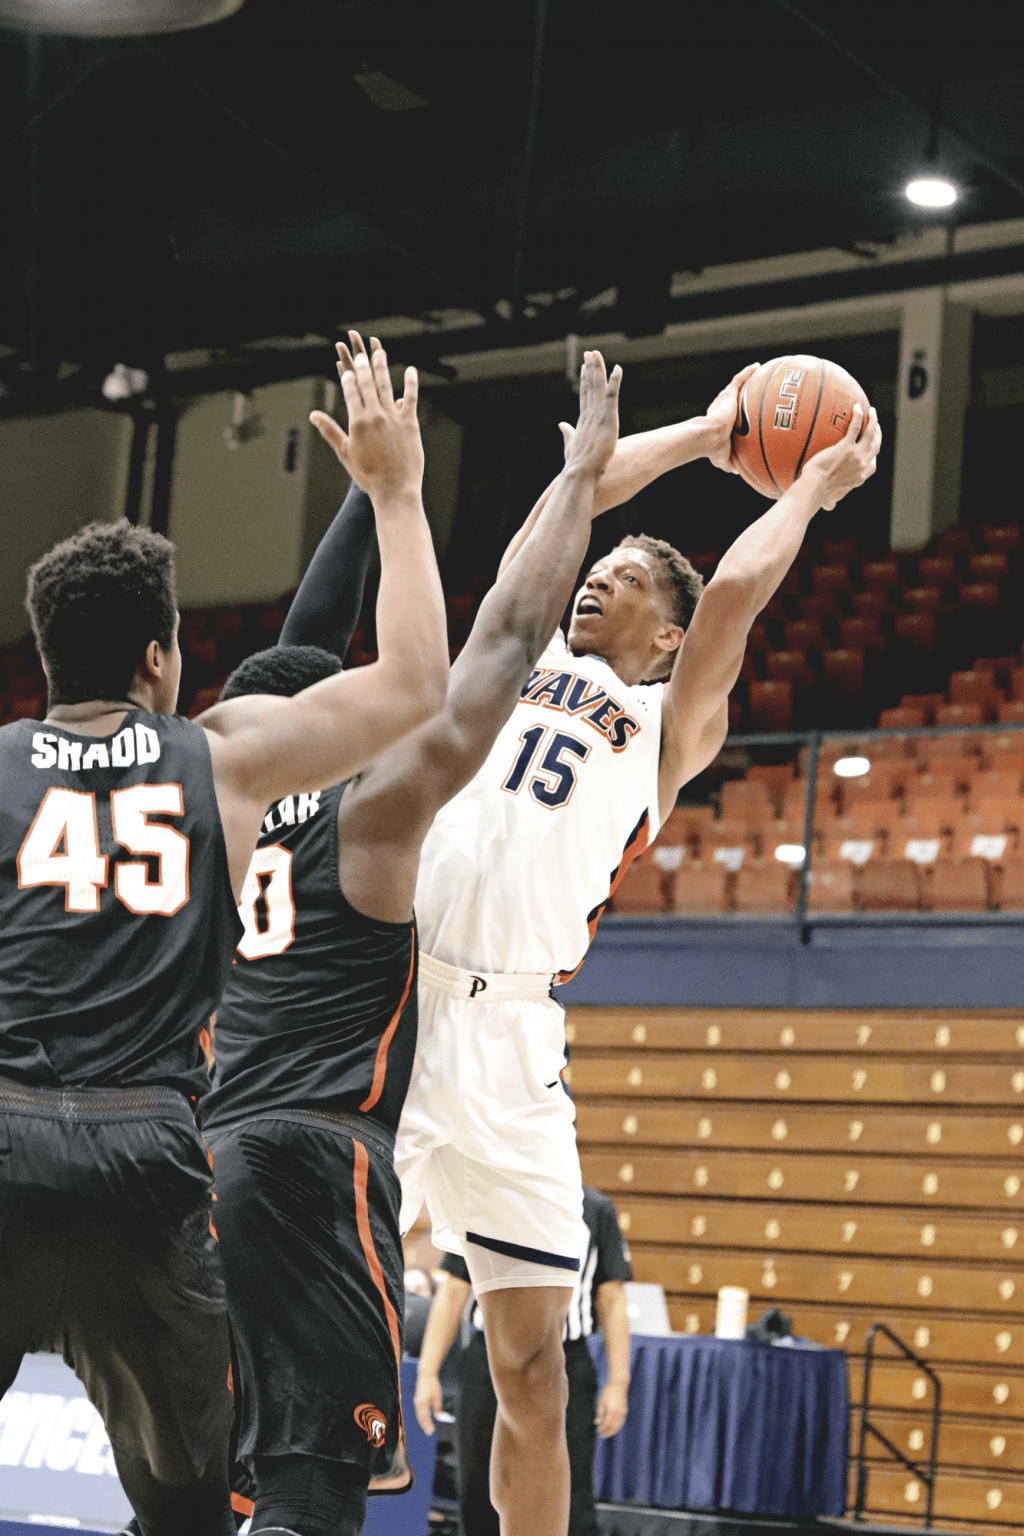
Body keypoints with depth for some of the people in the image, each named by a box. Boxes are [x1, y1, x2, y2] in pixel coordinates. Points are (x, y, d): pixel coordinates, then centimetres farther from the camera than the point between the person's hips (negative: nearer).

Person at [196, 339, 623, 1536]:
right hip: (321, 1162, -7)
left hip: (212, 1162, 7)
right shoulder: (378, 808, 0)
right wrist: (584, 469, 10)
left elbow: (301, 647, 28)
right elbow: (510, 633, 1)